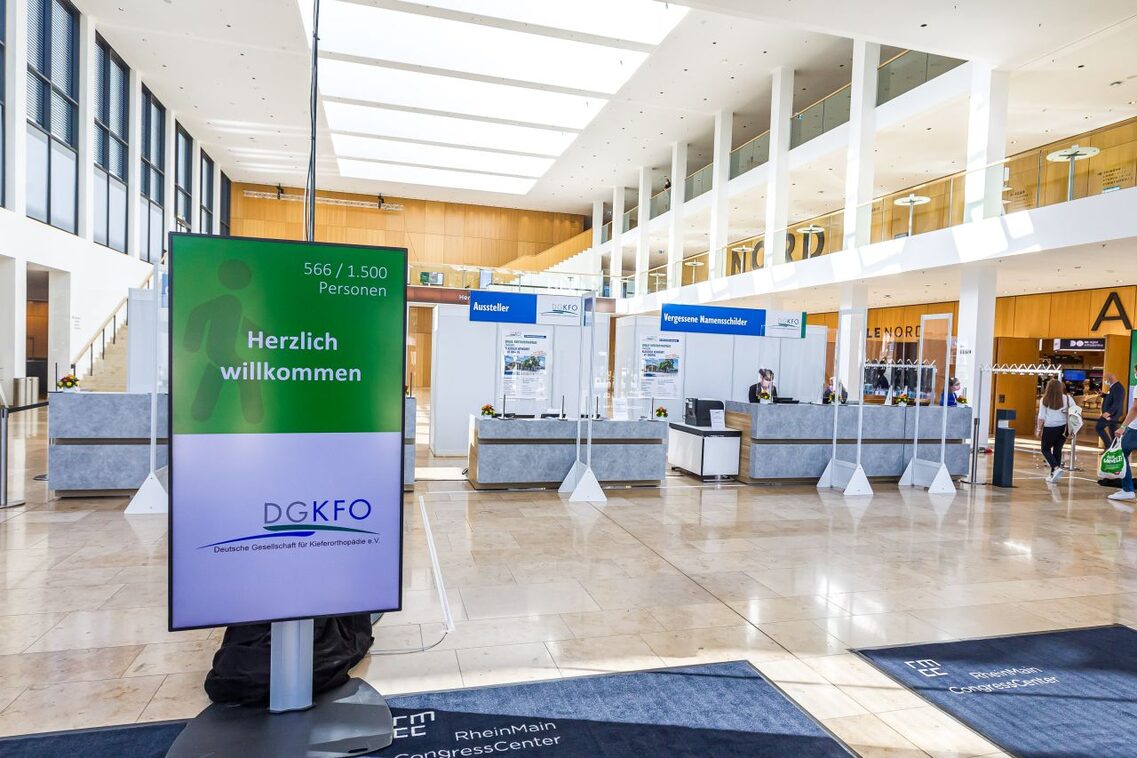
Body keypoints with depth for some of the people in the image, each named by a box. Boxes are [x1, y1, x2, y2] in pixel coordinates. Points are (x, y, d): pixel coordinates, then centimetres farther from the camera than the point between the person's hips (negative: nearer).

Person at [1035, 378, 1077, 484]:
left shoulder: (1045, 400, -4)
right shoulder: (1066, 398, 2)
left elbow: (1041, 416, -4)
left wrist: (1039, 429, 1)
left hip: (1050, 428, -3)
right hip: (1063, 427, 3)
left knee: (1045, 449, 9)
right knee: (1057, 450, 11)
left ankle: (1056, 468, -13)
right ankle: (1053, 475, 14)